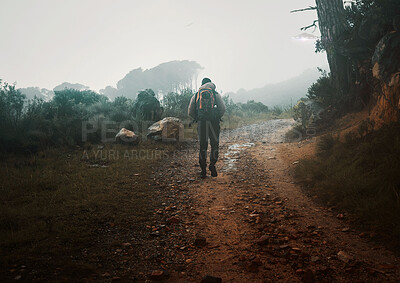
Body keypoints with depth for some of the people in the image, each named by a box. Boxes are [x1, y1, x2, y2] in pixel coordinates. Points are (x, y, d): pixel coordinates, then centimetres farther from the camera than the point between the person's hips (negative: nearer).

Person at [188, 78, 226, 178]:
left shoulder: (196, 95, 16)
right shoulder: (216, 94, 12)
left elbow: (190, 112, 13)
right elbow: (222, 108, 0)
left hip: (201, 122, 2)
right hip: (213, 121, -1)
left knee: (203, 145, 8)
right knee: (215, 144, 9)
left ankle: (203, 170, 4)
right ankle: (212, 164, -8)